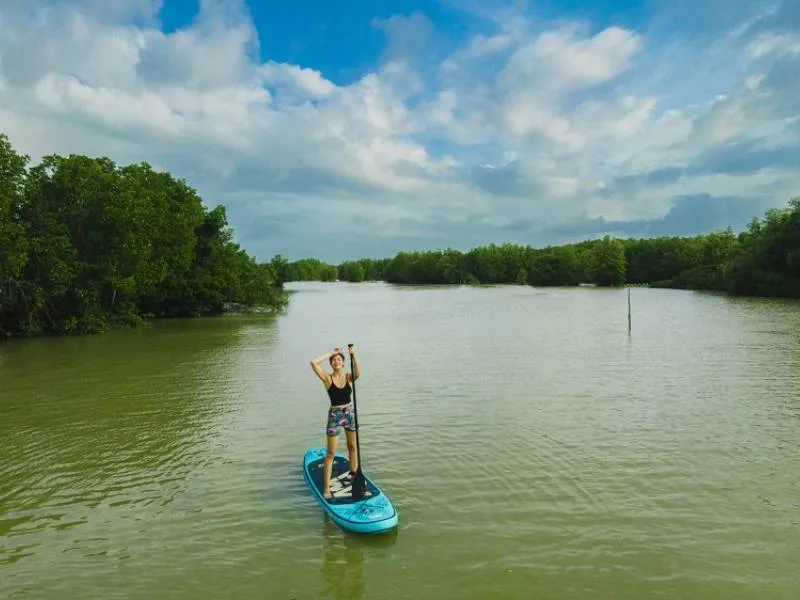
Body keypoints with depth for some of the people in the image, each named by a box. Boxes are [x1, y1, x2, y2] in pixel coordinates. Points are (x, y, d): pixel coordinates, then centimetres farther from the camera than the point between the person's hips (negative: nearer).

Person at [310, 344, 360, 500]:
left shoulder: (349, 377, -4)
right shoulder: (327, 378, -11)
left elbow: (357, 373, -28)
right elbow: (314, 362, -25)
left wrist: (354, 356, -37)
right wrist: (331, 353, -17)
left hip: (349, 413, 3)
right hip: (334, 415, -3)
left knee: (352, 446, 17)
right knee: (331, 453, 0)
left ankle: (354, 476, 36)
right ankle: (326, 488, 4)